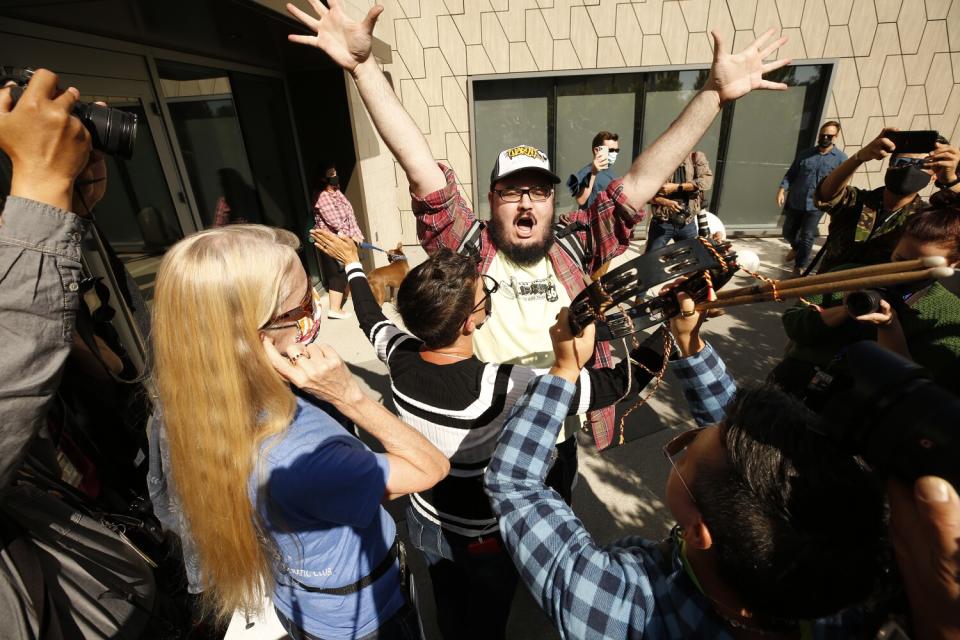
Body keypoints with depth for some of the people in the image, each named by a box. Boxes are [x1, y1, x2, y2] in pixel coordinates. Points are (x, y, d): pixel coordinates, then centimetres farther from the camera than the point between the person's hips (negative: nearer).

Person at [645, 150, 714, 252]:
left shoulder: (697, 156, 6)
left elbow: (707, 181, -8)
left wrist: (676, 187, -16)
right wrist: (665, 202, -22)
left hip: (687, 223, 2)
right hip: (662, 222, -2)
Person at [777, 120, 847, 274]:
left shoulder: (841, 158, -3)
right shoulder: (805, 154, 4)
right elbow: (791, 174, 5)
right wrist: (782, 189, -11)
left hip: (816, 206, -3)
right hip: (795, 202, 3)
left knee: (807, 238, -2)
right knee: (788, 233, 14)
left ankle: (799, 267, 16)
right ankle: (798, 248, 47)